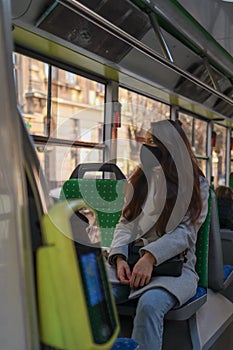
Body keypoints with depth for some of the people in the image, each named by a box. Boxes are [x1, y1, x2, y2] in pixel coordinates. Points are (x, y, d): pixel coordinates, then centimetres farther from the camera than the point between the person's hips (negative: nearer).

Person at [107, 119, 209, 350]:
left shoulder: (196, 184, 4)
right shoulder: (139, 179, 17)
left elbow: (186, 231, -8)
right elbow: (125, 222, 12)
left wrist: (150, 257, -22)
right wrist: (119, 257, -7)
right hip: (132, 262, 4)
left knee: (150, 304, -36)